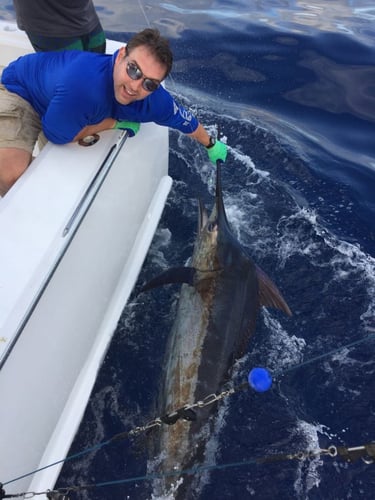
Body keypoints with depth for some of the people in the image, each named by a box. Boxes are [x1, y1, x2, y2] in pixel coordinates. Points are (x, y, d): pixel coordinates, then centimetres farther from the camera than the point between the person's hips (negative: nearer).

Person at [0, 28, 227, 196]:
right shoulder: (85, 82, -47)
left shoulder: (155, 100, -27)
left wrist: (211, 144, 10)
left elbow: (186, 120, -7)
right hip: (19, 87, -5)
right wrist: (114, 122, -26)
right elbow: (56, 135, -31)